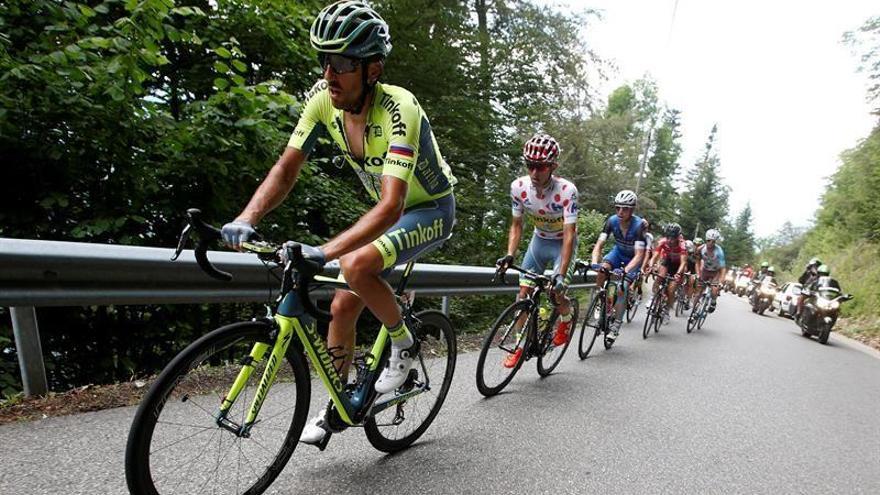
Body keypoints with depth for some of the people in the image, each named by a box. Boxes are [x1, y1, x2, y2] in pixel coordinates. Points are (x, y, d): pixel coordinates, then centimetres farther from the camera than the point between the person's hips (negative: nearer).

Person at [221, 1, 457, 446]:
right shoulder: (323, 97, -12)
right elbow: (286, 168, -11)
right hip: (390, 212, 7)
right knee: (343, 306, 2)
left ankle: (403, 343, -3)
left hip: (432, 211, -6)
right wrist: (245, 220, -26)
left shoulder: (398, 110, -32)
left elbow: (390, 207, -41)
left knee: (355, 265, -32)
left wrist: (324, 251, -51)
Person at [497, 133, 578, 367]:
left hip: (562, 243, -3)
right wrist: (509, 255, -22)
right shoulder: (519, 186, -20)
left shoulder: (567, 190, -31)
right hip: (539, 240, 4)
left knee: (556, 293, -17)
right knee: (524, 293, -3)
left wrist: (561, 274, -39)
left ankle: (566, 319, 20)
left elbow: (569, 234, -32)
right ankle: (521, 345, 12)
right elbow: (516, 225, -8)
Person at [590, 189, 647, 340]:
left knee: (621, 289, -17)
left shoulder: (639, 225, -31)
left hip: (632, 259, -3)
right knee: (602, 270, -26)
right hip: (618, 252, 3)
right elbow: (599, 244, -25)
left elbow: (639, 255, -35)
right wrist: (594, 262, -44)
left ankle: (616, 325, -2)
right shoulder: (612, 221, -22)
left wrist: (625, 270, -51)